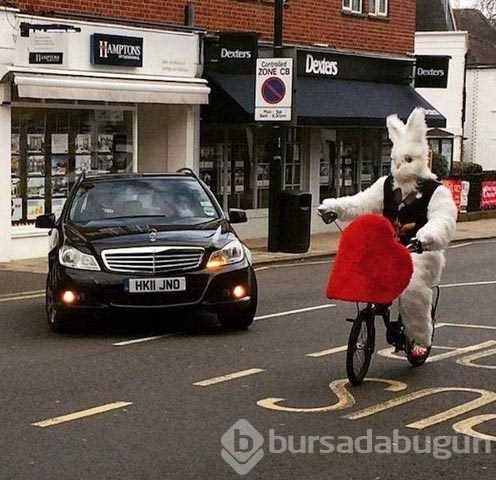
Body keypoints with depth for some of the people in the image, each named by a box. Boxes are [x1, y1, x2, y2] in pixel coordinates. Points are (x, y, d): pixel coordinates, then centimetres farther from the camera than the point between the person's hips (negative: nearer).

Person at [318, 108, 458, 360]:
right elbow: (363, 203, 4)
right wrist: (335, 206, -15)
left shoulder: (436, 191, -4)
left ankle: (421, 338, -7)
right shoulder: (386, 186, 13)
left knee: (412, 286, -31)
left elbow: (444, 219, -20)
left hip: (421, 252, -5)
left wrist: (430, 234, -43)